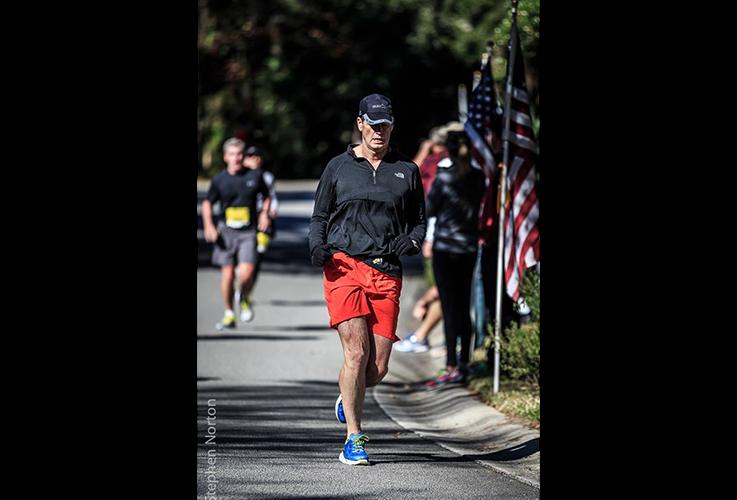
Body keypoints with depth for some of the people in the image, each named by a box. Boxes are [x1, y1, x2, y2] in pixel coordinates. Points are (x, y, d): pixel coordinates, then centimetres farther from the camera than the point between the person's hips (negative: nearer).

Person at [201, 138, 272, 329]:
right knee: (227, 274, -1)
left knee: (246, 273, -16)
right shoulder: (219, 180, 1)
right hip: (226, 232, 1)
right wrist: (208, 225, -1)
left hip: (248, 232, -1)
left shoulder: (255, 176, 0)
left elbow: (266, 196, 17)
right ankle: (229, 314, 16)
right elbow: (207, 203, 13)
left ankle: (244, 300, 16)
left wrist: (264, 213, 0)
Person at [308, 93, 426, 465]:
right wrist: (317, 247, -4)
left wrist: (412, 241, -3)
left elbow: (419, 221, 20)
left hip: (386, 272, 2)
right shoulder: (338, 167, 11)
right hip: (344, 266, -2)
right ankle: (354, 439, -8)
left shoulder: (407, 171, 15)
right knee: (356, 353, -16)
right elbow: (319, 216, 16)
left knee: (378, 368, -1)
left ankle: (347, 398, 33)